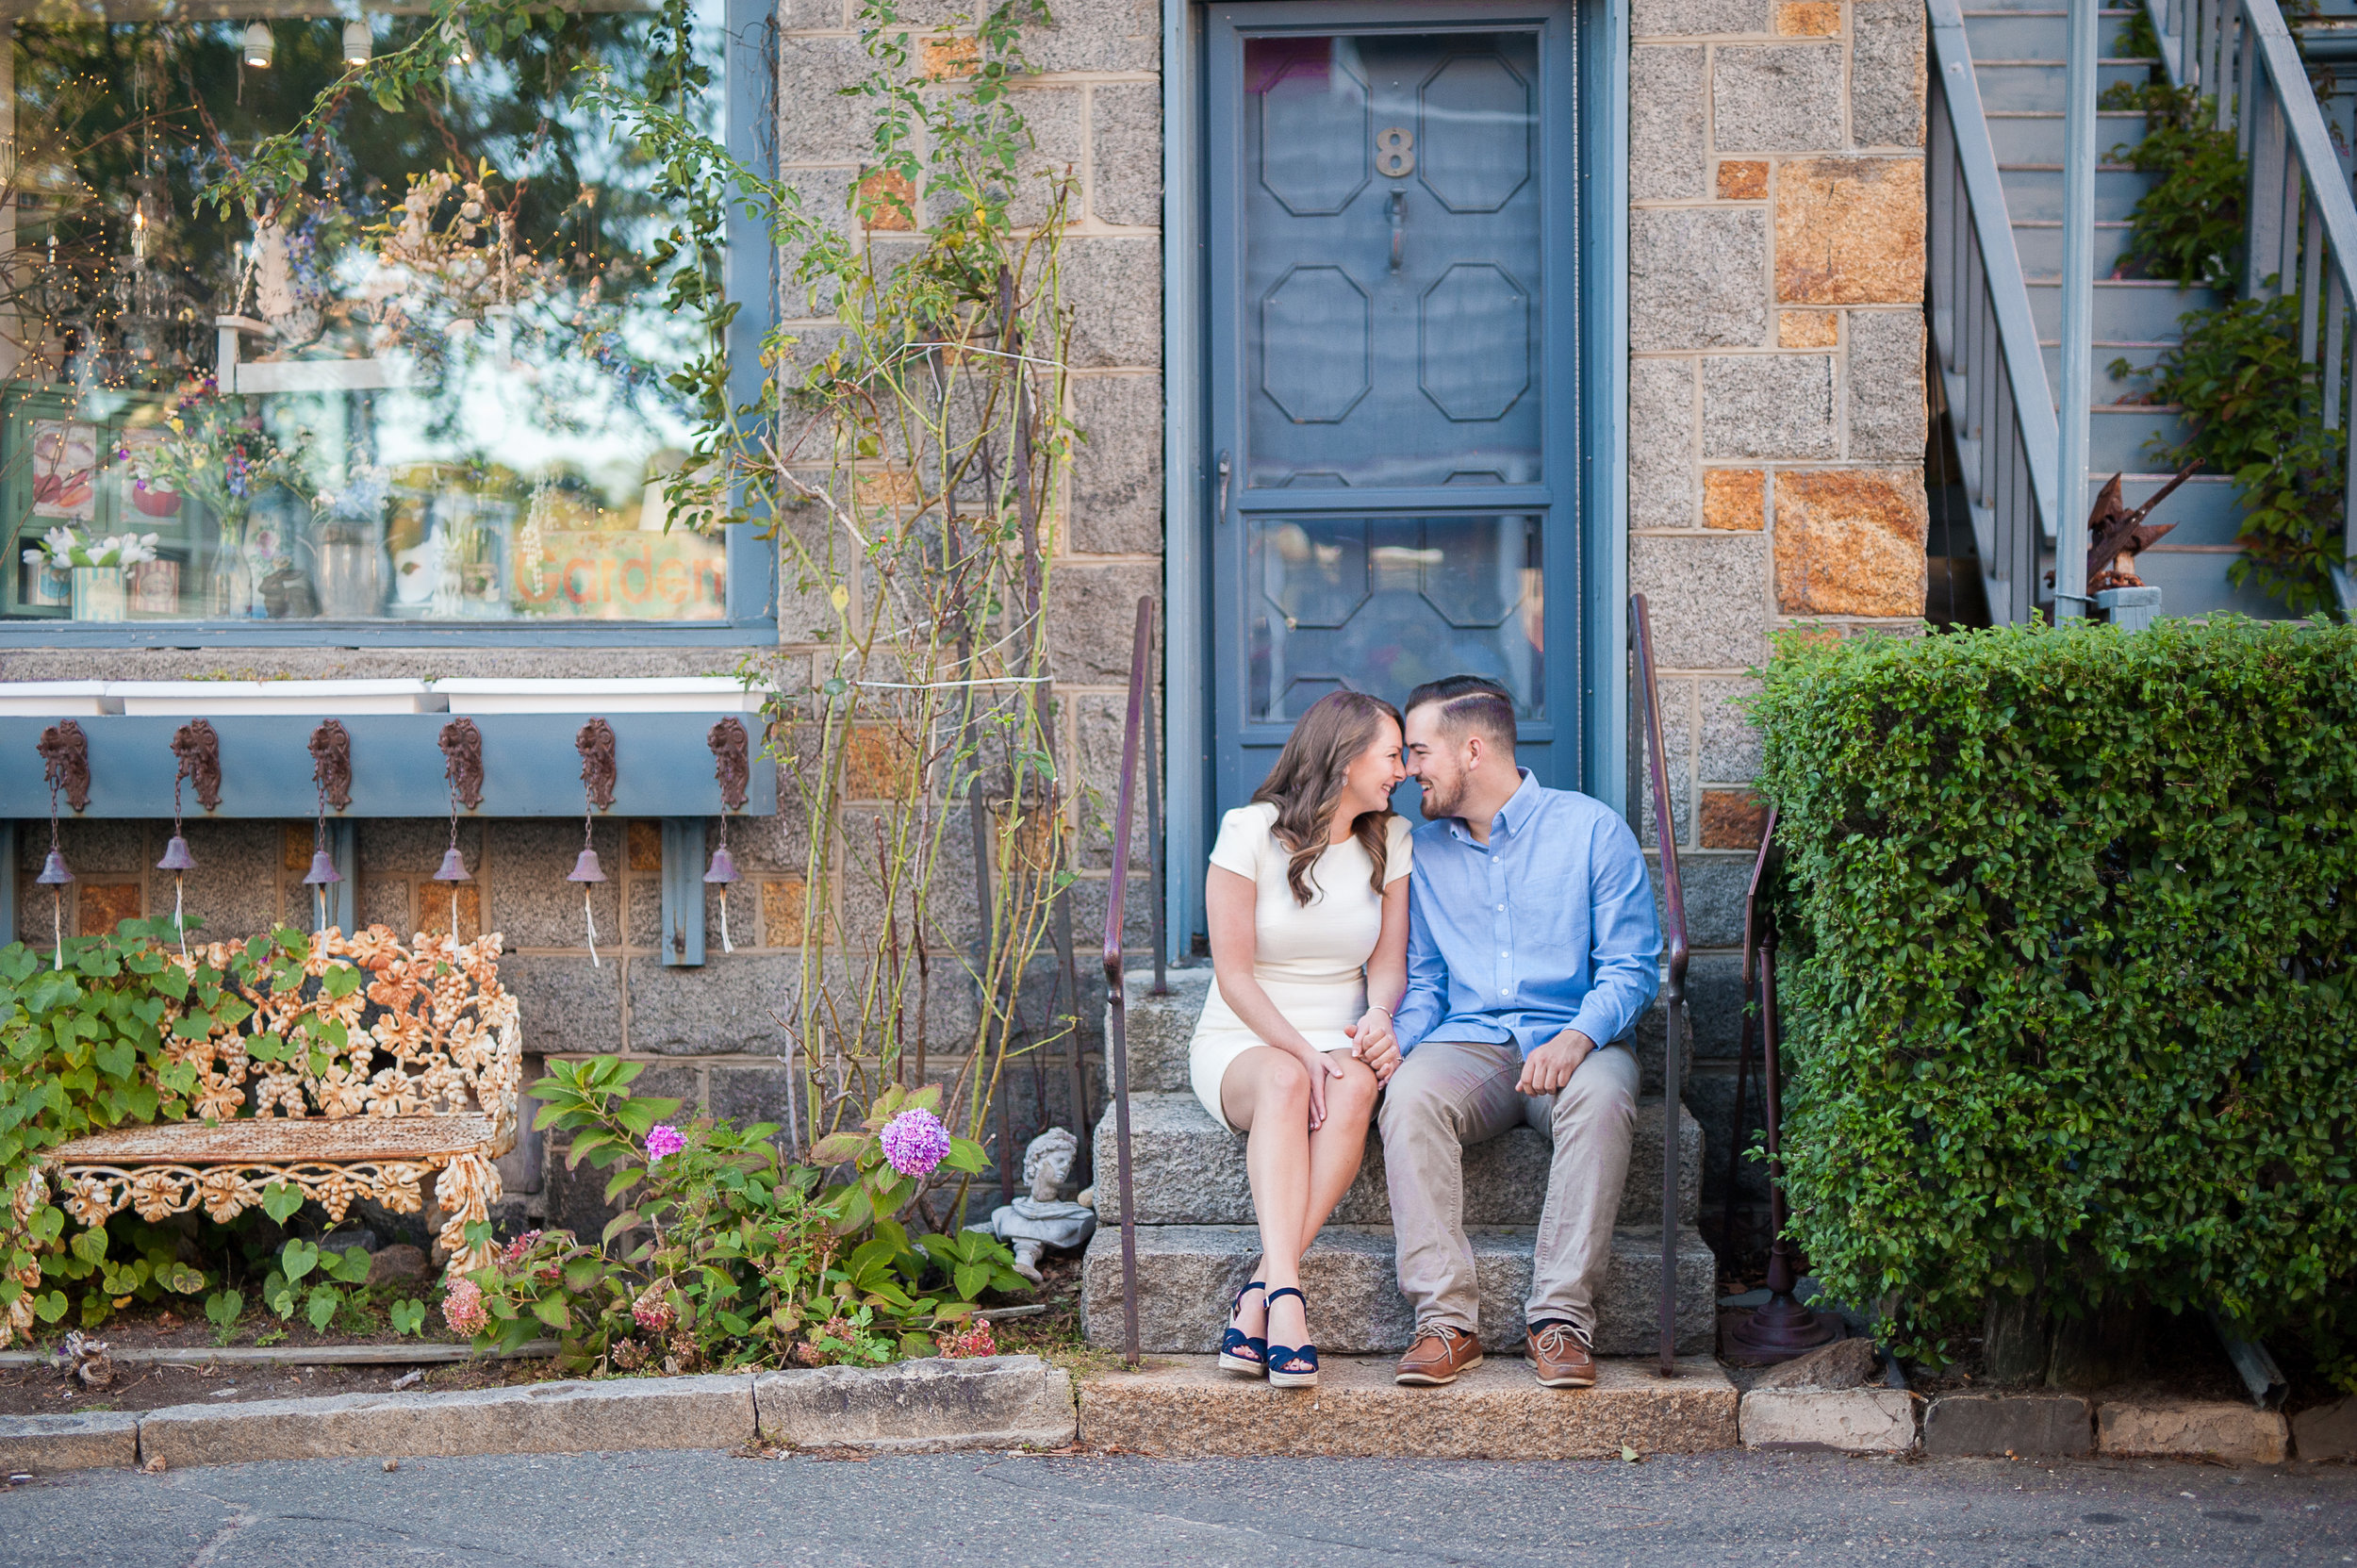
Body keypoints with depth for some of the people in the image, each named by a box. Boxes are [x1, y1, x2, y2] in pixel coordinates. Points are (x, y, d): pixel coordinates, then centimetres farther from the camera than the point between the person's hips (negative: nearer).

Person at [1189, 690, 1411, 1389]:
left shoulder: (1389, 841, 7)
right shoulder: (1250, 832, -6)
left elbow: (1389, 965, 5)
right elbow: (1233, 973, -9)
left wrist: (1378, 1018, -19)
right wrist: (1301, 1050, -22)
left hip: (1337, 1042, 3)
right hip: (1241, 1042, -3)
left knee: (1355, 1086, -34)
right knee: (1285, 1083, -38)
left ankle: (1262, 1293, -40)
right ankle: (1286, 1299, -50)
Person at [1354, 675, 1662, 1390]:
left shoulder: (1592, 829, 2)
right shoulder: (1425, 851, 15)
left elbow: (1631, 968, -1)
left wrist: (1577, 1038, -20)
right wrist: (1402, 1034, -5)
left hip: (1573, 1042, -2)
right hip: (1468, 1045, 3)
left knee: (1600, 1096, -38)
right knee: (1411, 1094, -33)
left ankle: (1561, 1317, -34)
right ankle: (1446, 1320, -34)